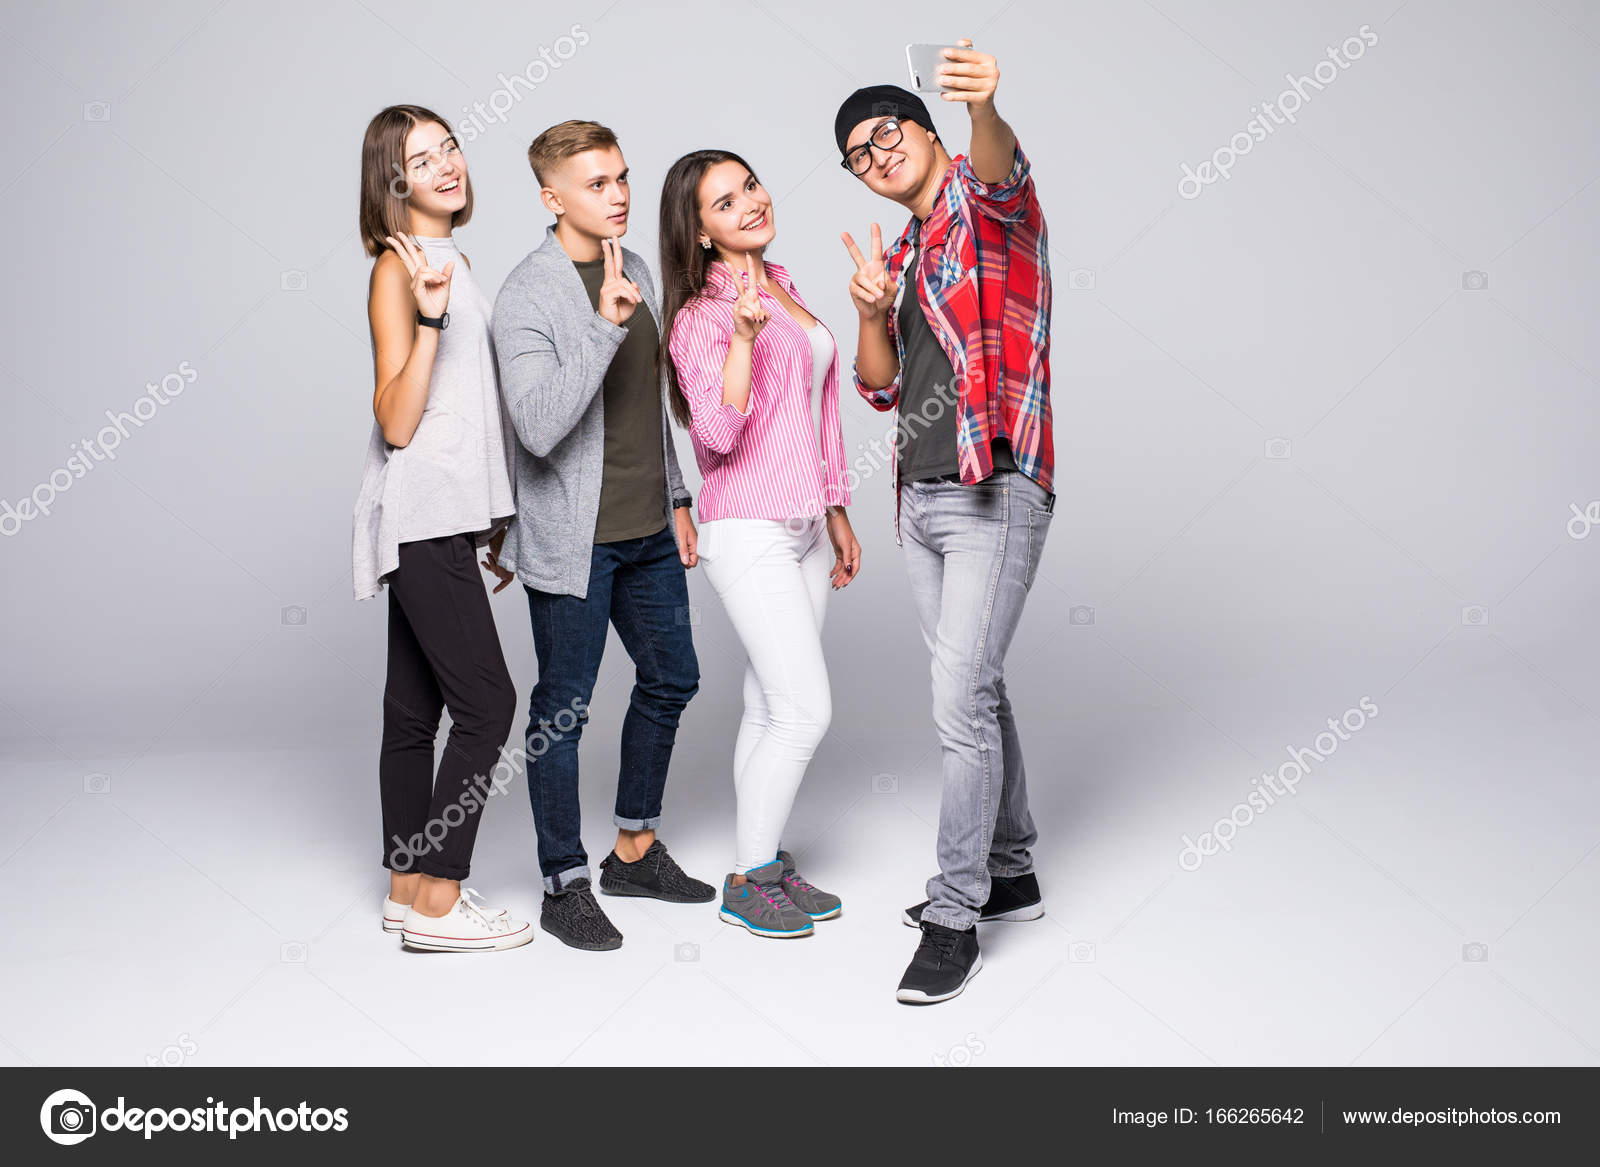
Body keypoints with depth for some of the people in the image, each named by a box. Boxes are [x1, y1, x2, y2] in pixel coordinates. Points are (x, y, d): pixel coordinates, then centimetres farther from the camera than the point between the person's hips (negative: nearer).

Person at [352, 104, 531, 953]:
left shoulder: (449, 263, 17)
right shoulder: (398, 269, -9)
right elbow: (395, 420, -15)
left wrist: (492, 521, 22)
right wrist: (430, 315, -25)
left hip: (445, 518, 9)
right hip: (421, 517, -9)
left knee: (416, 708, 10)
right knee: (486, 702, -10)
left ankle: (409, 888, 16)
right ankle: (436, 900, -3)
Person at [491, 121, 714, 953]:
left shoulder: (635, 270, 10)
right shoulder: (527, 297, -15)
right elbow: (540, 425, -28)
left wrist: (676, 498, 18)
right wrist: (606, 325, -33)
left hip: (648, 531, 8)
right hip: (574, 539, -8)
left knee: (671, 679, 16)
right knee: (564, 708, 2)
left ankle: (635, 849, 33)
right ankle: (566, 886, 17)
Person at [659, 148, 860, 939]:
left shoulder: (781, 286, 15)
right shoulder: (701, 314, -10)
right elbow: (719, 431, -20)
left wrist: (836, 513, 21)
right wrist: (743, 334, -31)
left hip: (802, 526, 7)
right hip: (747, 530, -7)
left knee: (772, 707, 10)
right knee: (806, 710, -9)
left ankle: (766, 864, 19)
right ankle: (748, 879, 5)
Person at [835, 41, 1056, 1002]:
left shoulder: (986, 200, -2)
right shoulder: (901, 254, 20)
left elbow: (1002, 165, -28)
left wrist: (983, 106, -51)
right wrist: (871, 313, -2)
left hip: (995, 494, -8)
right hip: (920, 498, 9)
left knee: (961, 702, -11)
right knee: (975, 690, 15)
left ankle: (954, 920, -3)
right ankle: (1010, 874, 28)